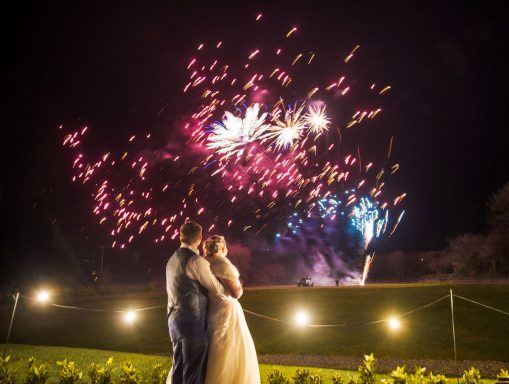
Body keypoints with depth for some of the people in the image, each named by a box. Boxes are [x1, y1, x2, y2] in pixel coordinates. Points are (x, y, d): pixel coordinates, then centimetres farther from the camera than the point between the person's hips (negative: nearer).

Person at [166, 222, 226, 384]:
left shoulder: (172, 260, 14)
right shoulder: (196, 260, -14)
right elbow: (218, 290, -9)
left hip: (175, 319, 9)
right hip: (193, 321, -9)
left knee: (179, 371, 13)